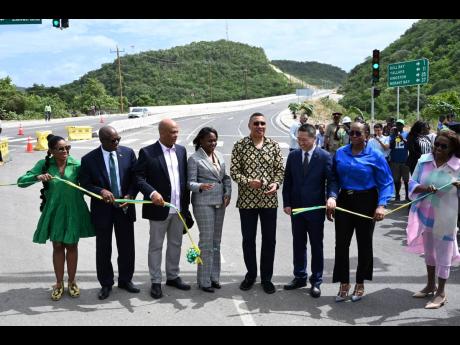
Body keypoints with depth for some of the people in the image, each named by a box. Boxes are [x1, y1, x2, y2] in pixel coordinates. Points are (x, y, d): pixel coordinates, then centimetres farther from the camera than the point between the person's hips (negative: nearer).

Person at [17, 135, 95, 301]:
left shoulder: (77, 164, -10)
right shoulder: (44, 164, -8)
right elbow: (21, 181, -11)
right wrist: (37, 177, -29)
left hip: (73, 211, 0)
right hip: (54, 211, 1)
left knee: (71, 246, 12)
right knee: (57, 246, 12)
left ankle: (72, 281, 31)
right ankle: (59, 283, 28)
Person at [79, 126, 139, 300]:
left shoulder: (128, 153, -2)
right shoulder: (89, 159, -9)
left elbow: (136, 177, 1)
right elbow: (85, 184, -6)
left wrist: (130, 196, -14)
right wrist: (101, 191, -24)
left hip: (125, 207, 2)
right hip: (102, 209, -2)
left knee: (127, 247, 12)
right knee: (103, 249, 9)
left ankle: (125, 280, 30)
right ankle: (106, 284, 24)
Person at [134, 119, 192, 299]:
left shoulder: (181, 150, 7)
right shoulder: (147, 152, -9)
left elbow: (185, 178, 11)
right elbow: (139, 177, -11)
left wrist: (186, 203, 9)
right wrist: (152, 193, -26)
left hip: (179, 208, 5)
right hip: (159, 207, -5)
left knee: (175, 244, 15)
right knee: (156, 246, 6)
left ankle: (173, 276, 30)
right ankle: (156, 282, 17)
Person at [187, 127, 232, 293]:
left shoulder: (219, 155, 12)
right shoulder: (194, 159, -7)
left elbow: (226, 177, 16)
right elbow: (190, 182, -11)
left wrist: (228, 193, 1)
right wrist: (201, 186, -31)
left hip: (220, 202, 6)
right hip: (203, 203, -6)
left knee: (216, 241, 11)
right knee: (206, 241, -4)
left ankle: (214, 276, 22)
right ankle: (204, 280, 6)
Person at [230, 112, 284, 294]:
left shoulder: (274, 145, 3)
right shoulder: (239, 146, -2)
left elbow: (280, 169, 4)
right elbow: (234, 171, -4)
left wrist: (276, 183, -15)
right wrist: (248, 181, -20)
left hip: (269, 200, 1)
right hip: (247, 200, -1)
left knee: (269, 240, 7)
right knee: (248, 239, 10)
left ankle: (266, 277, 22)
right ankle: (251, 274, 29)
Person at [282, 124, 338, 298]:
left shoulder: (325, 156, -7)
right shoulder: (293, 156, 5)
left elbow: (332, 179, -10)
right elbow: (287, 181, 8)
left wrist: (332, 196, -29)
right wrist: (287, 203, 0)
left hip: (316, 208, -4)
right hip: (296, 208, 4)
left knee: (316, 246, 6)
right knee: (298, 244, 13)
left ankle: (316, 282, 17)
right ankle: (299, 277, 27)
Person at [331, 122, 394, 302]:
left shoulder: (375, 156, -7)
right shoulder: (340, 153, 2)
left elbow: (386, 183, -7)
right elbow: (334, 179, 6)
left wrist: (381, 205, -19)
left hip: (366, 202, -2)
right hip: (344, 201, 2)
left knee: (364, 244, 10)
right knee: (341, 243, 1)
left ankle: (360, 284, 26)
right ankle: (344, 284, 16)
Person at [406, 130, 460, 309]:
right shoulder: (424, 160, -4)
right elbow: (412, 184, -5)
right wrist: (424, 189, -25)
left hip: (445, 217, -4)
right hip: (424, 214, 4)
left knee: (443, 254, 6)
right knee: (428, 250, 21)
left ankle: (441, 293, 20)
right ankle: (431, 285, 40)